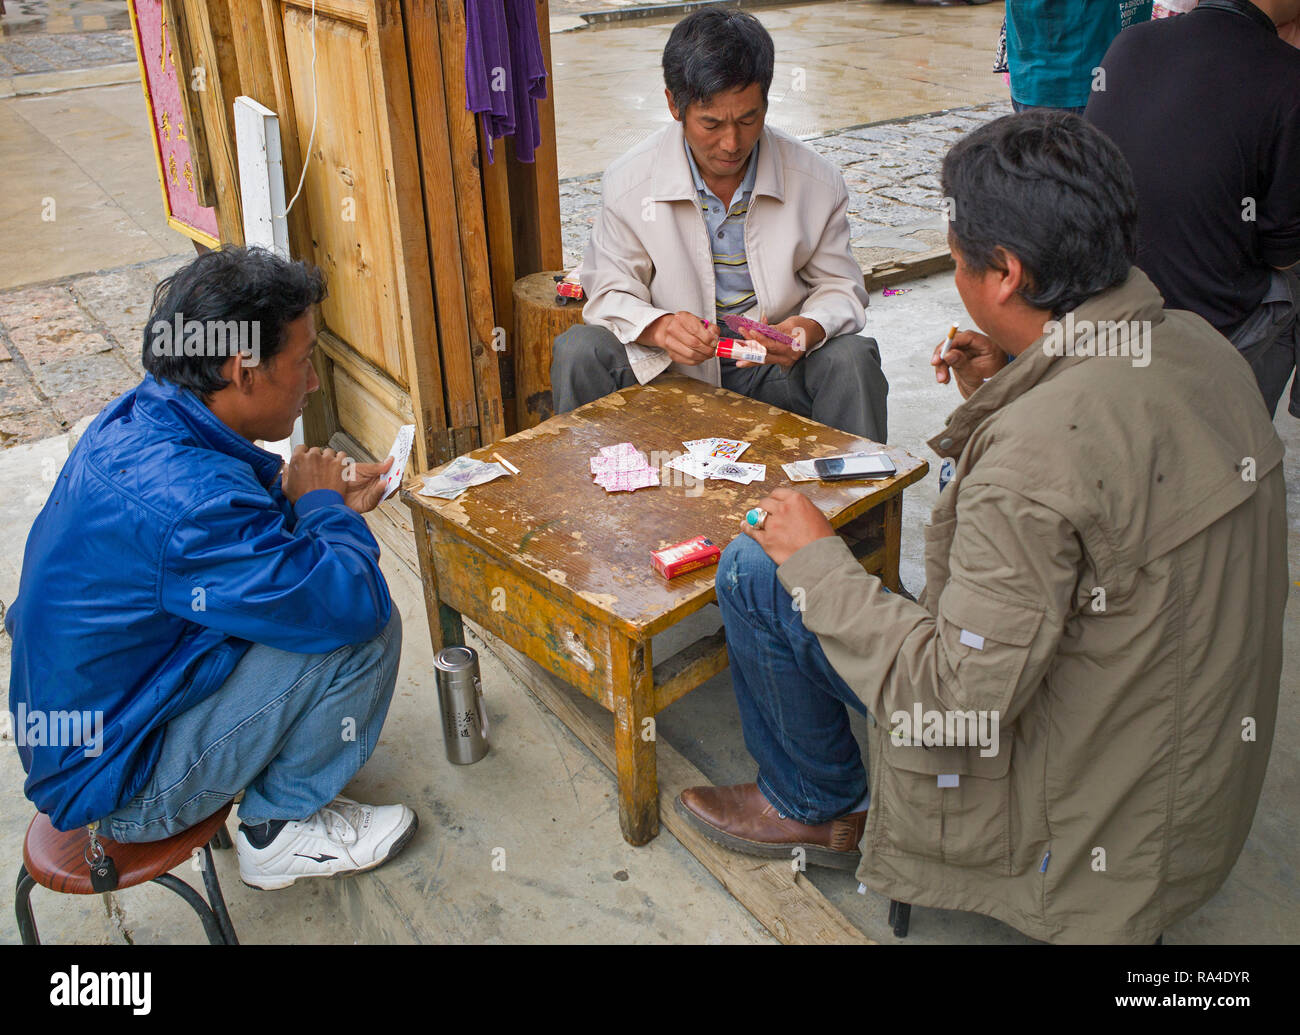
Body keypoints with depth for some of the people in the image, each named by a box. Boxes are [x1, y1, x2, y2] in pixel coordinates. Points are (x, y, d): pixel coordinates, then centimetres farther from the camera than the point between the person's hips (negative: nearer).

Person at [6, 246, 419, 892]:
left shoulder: (136, 420, -3)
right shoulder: (188, 499, -35)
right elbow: (355, 604, -32)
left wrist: (314, 495, -2)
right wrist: (321, 504, -13)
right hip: (115, 782, -10)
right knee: (365, 630, -20)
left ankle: (275, 783, 18)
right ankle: (279, 832, 1)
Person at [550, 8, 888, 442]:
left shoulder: (818, 182, -6)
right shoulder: (628, 183, -9)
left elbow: (840, 288, 3)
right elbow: (611, 293, -4)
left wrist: (810, 329, -22)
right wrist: (657, 326, -28)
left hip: (774, 367, 1)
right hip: (671, 369, 0)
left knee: (852, 358, -28)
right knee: (578, 352, -24)